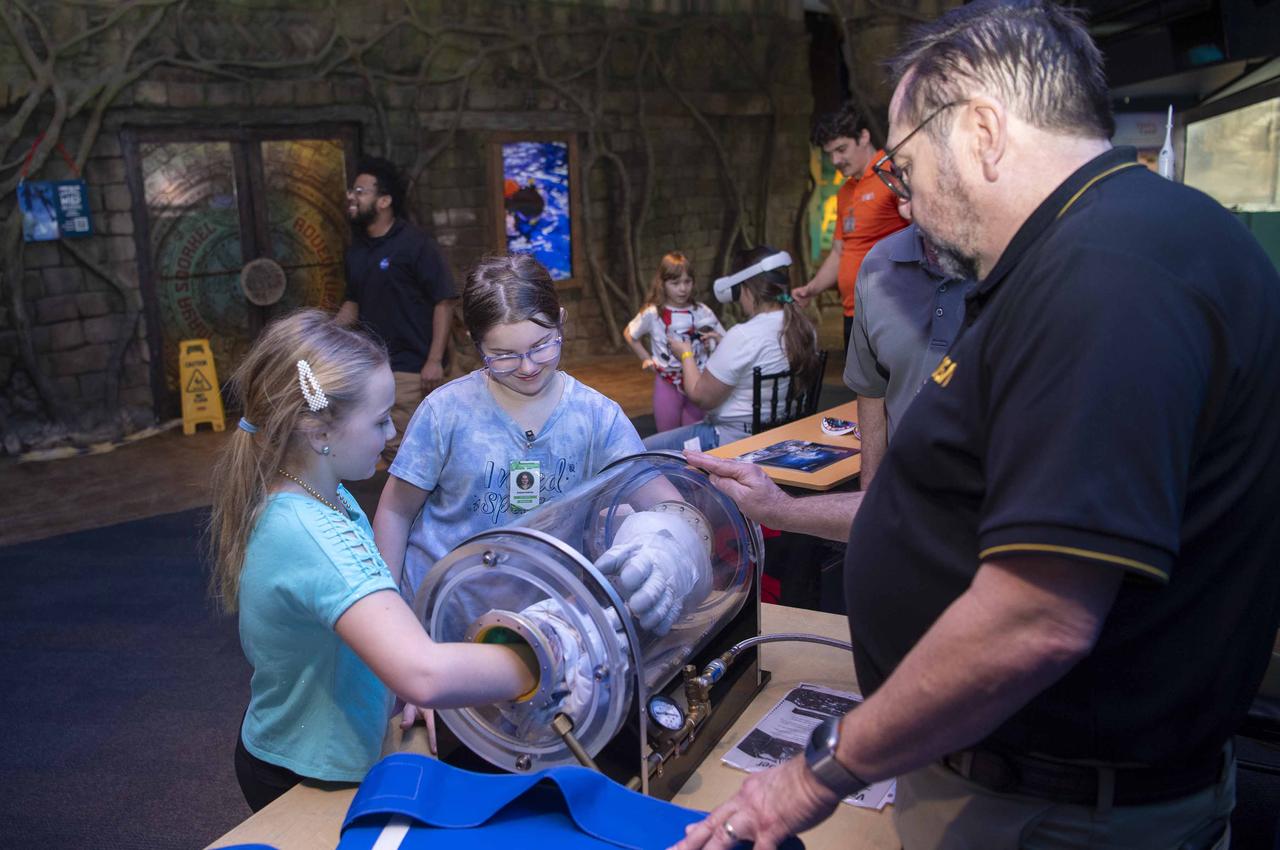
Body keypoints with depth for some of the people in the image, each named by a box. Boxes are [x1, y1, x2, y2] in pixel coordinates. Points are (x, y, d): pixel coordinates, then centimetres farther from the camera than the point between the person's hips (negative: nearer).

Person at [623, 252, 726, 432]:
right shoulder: (652, 313, -7)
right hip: (667, 382, -1)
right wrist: (646, 359, 3)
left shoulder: (702, 312, -5)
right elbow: (629, 334, 8)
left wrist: (717, 340, -21)